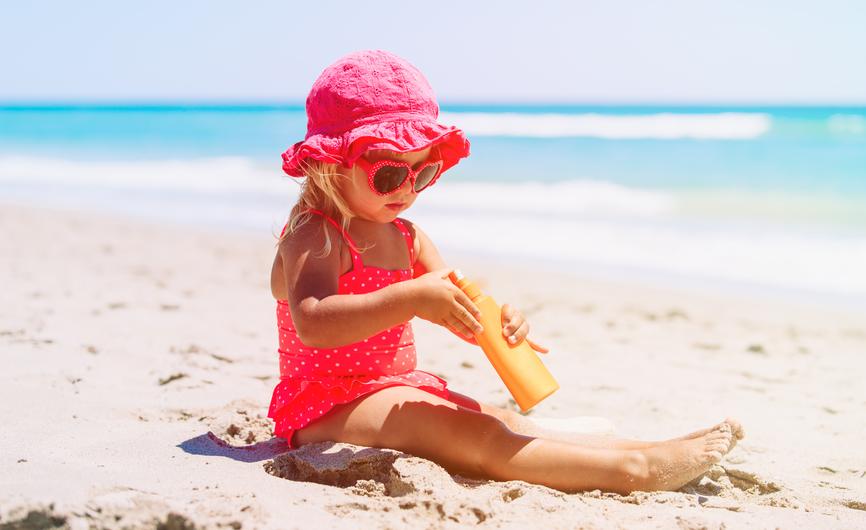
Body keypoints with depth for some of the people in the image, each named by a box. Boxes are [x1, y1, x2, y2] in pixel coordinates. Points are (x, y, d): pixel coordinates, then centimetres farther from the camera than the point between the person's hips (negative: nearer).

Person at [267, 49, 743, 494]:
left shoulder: (405, 237, 11)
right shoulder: (314, 236, -15)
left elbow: (461, 312, 7)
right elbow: (312, 323, -33)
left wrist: (500, 323, -17)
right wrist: (411, 299, -41)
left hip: (398, 390, 9)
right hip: (329, 404, -9)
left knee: (504, 424, -6)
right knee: (471, 435, -25)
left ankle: (643, 449, -14)